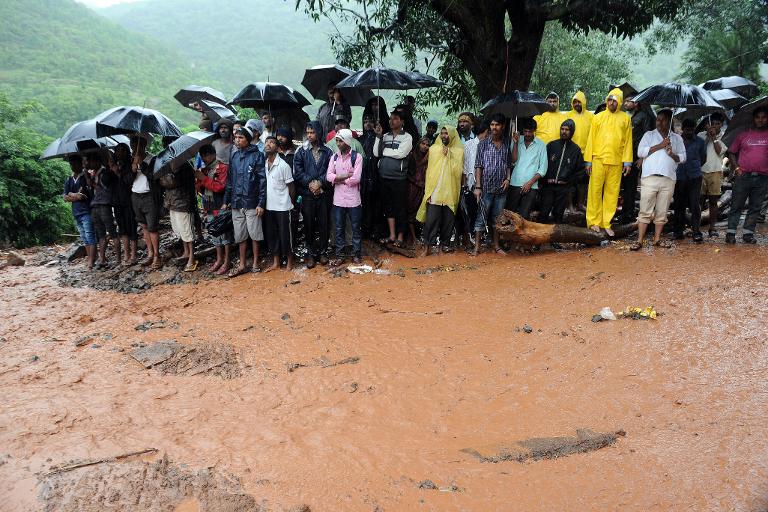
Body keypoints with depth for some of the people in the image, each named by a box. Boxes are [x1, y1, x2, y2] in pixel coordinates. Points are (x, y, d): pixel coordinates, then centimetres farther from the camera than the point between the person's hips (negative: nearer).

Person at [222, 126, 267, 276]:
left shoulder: (257, 155, -5)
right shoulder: (234, 156, 11)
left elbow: (262, 180, -8)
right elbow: (230, 180, 15)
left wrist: (261, 203, -13)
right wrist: (226, 201, 12)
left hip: (251, 202, -5)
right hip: (236, 202, 5)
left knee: (254, 234, 2)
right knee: (240, 235, 10)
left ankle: (255, 263, 15)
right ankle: (241, 265, 18)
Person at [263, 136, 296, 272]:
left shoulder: (283, 165, -11)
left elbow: (291, 187, -5)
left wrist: (292, 203, 0)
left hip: (283, 206, -5)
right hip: (269, 206, 5)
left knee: (285, 234, 2)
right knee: (271, 234, 12)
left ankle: (289, 261, 18)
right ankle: (276, 262, 24)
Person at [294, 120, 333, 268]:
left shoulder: (327, 152, 5)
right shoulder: (302, 151, 5)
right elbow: (297, 172, -2)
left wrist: (320, 182, -13)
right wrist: (310, 182, -12)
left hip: (323, 193, 0)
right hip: (307, 194, 0)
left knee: (323, 224, 5)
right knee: (309, 225, 4)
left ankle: (322, 252, 18)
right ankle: (311, 254, 14)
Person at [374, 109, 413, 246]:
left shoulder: (407, 137, -3)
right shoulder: (385, 136, 10)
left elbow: (400, 153, -17)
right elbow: (376, 153, 2)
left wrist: (384, 151, -6)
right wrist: (378, 136, -4)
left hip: (399, 178, -5)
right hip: (384, 177, 5)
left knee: (400, 207, 4)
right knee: (388, 206, 10)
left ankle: (400, 236, 14)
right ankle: (392, 235, 20)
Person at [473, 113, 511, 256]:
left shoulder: (507, 145, 8)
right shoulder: (483, 144, -2)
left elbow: (509, 164, 15)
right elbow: (478, 166, -5)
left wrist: (508, 179, -3)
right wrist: (478, 187, -11)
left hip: (501, 188, 3)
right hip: (486, 188, -3)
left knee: (497, 217, 11)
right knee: (482, 217, 0)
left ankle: (496, 245, 21)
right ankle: (477, 246, 6)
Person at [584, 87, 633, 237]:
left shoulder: (625, 118, 9)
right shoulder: (598, 117, 8)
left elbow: (628, 141, 6)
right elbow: (591, 139, 5)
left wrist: (627, 161, -1)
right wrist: (588, 160, 0)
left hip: (616, 161, 1)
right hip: (598, 159, -1)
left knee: (612, 192, 2)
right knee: (595, 190, -1)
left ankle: (607, 223, 8)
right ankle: (593, 221, 5)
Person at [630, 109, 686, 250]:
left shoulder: (677, 138, 17)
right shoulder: (649, 135, 11)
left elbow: (683, 157, 14)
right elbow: (640, 152, -3)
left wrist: (673, 155, -7)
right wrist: (660, 146, -8)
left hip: (668, 179, 2)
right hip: (649, 178, -2)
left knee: (662, 211, 4)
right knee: (645, 211, -5)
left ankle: (657, 239, 12)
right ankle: (639, 241, -4)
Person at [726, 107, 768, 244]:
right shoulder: (743, 135, 8)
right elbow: (732, 152, 12)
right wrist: (736, 167, -2)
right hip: (743, 176, -1)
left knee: (755, 207, 6)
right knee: (736, 206, 1)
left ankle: (748, 233, 12)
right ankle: (731, 233, 4)